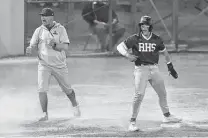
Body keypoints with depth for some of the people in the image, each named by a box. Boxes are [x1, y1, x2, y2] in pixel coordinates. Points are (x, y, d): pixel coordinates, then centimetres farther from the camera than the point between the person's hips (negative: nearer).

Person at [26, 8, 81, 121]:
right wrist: (30, 49, -25)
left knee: (67, 89, 12)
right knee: (42, 89, -15)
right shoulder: (39, 30, 1)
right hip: (44, 64, 1)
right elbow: (33, 45, -1)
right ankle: (45, 114, -6)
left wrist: (54, 45, -32)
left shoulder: (60, 29, -4)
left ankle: (75, 105, 40)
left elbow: (65, 47, -13)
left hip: (60, 65, -1)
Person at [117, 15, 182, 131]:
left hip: (154, 69, 4)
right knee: (139, 95, -15)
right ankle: (133, 121, -9)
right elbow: (120, 46, -1)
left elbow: (165, 52, 17)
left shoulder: (157, 40, 2)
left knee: (163, 93, 15)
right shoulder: (135, 39, -5)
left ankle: (167, 116, 35)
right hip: (141, 69, -4)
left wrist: (171, 67, 18)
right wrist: (127, 55, -20)